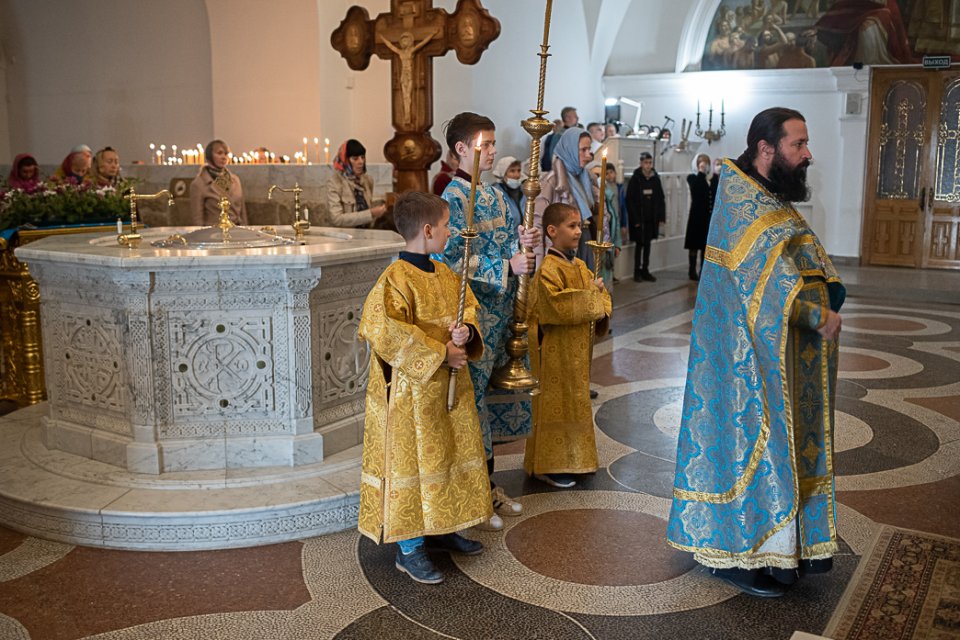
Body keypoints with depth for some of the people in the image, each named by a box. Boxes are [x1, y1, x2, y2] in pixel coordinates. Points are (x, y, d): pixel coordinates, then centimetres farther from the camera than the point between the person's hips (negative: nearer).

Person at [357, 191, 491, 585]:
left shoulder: (445, 274, 8)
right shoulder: (396, 280, -19)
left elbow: (468, 307, 15)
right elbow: (383, 331, -27)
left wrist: (467, 331, -10)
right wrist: (439, 353, -23)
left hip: (449, 386, 9)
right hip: (411, 392, -9)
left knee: (447, 456, 18)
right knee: (410, 461, 1)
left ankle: (440, 529, 36)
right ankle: (409, 548, 14)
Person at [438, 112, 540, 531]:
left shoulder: (494, 194, 14)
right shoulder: (455, 196, -11)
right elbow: (454, 260, -19)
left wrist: (520, 240, -3)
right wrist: (505, 266, -23)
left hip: (501, 310, 8)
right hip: (474, 312, -8)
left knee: (495, 389, 14)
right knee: (473, 394, -1)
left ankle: (489, 484, 27)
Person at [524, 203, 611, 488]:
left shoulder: (581, 266, 10)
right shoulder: (549, 269, -18)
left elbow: (600, 293, 16)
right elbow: (558, 306, -28)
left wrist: (601, 310, -5)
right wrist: (590, 296, -19)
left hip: (577, 348, 9)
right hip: (555, 350, -9)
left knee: (576, 401, 17)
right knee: (555, 404, 0)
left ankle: (572, 458, 31)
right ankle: (548, 466, 11)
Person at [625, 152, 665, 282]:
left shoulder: (655, 178, 4)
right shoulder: (635, 179, -7)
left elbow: (661, 199, 7)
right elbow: (629, 200, -9)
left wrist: (661, 217, 1)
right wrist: (635, 219, -13)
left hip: (652, 218, 4)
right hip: (639, 219, -4)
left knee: (647, 244, 10)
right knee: (640, 244, 2)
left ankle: (645, 270, 19)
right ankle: (637, 271, 12)